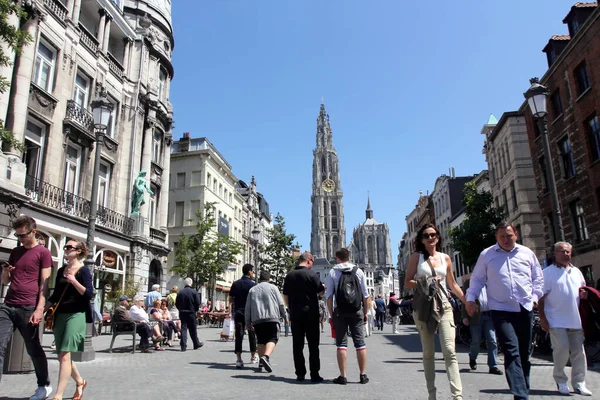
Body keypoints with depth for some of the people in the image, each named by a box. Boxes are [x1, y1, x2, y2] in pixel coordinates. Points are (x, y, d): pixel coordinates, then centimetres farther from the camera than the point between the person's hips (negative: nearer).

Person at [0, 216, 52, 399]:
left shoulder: (43, 253, -2)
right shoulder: (15, 251, 17)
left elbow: (44, 283, -7)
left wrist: (39, 309, -15)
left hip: (28, 308, -6)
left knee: (33, 349, 6)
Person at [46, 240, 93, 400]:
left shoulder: (83, 270, -5)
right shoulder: (61, 270, 13)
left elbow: (89, 294, -13)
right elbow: (55, 295, 18)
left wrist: (73, 281, -20)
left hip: (76, 315, -7)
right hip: (60, 315, 7)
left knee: (65, 354, -14)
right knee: (62, 356, 12)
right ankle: (80, 382, 34)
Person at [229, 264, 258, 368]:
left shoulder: (235, 284, 5)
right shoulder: (253, 284, -7)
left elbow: (230, 299, 9)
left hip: (238, 313, 3)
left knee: (238, 335, 1)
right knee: (252, 334, 13)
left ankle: (239, 359, -6)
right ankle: (253, 357, 25)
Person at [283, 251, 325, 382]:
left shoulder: (289, 275, 6)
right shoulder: (312, 274, -9)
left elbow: (286, 297, 10)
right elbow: (321, 292, -3)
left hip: (295, 315, 4)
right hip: (311, 314, -4)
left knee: (297, 345, 8)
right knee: (313, 345, 4)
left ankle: (300, 374, 11)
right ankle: (314, 374, 4)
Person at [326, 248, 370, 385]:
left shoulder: (333, 272, 0)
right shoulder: (358, 271, 4)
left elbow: (329, 296, -3)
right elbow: (365, 295, 3)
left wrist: (331, 314, 2)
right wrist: (365, 312, 10)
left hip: (340, 312, -1)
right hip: (357, 312, 1)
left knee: (341, 343, 3)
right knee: (360, 343, 8)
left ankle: (343, 376, 4)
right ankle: (363, 375, 11)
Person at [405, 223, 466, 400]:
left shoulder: (445, 258, 10)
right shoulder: (416, 257, 3)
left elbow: (453, 284, 17)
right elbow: (407, 283, 1)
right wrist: (425, 282, -14)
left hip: (444, 307, 1)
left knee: (450, 351, -11)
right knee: (428, 354, 7)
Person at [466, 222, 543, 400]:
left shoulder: (527, 253, 9)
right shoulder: (486, 255, 2)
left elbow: (538, 277, 17)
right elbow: (477, 279, 5)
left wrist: (535, 296, 5)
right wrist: (470, 298, -5)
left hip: (525, 309, 4)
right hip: (501, 310, -3)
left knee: (524, 352, 13)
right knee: (512, 351, -15)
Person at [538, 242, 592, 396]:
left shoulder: (576, 271, 15)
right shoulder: (547, 272, -2)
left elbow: (583, 290, 25)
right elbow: (541, 297, -5)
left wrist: (584, 293, 0)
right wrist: (542, 318, -11)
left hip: (575, 320, 5)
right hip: (556, 320, -5)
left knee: (578, 351, 6)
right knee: (562, 349, -10)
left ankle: (579, 384, 17)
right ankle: (560, 380, 9)